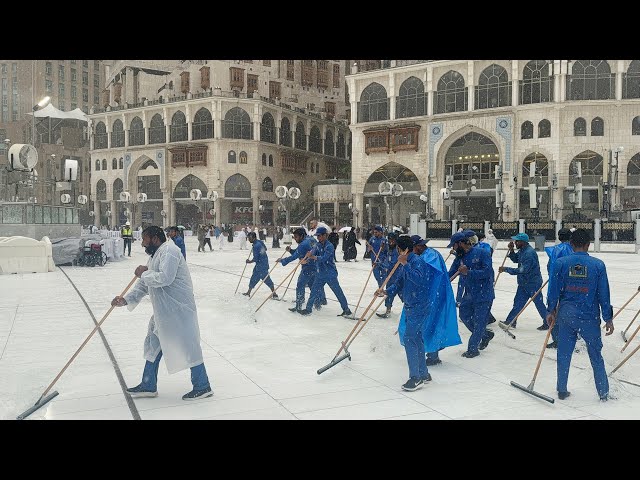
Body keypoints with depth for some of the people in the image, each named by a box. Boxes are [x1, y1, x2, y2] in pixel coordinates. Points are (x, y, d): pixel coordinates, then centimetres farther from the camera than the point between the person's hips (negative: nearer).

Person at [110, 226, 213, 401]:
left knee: (187, 346, -4)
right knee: (153, 345, 16)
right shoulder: (154, 256, 18)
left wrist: (144, 273, -11)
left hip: (178, 309, -11)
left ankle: (202, 387, 7)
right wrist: (125, 299, 3)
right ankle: (148, 386, 28)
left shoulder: (169, 250, -13)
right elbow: (143, 285, 17)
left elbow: (165, 278, -26)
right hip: (163, 311, 11)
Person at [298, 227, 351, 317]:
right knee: (314, 291, 8)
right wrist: (306, 259, -29)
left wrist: (313, 257, -40)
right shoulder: (318, 245, 6)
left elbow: (324, 258, -26)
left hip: (330, 274, -6)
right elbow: (312, 252, -9)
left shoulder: (329, 246, -15)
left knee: (338, 292, 1)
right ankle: (308, 309, 18)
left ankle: (346, 310, 11)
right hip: (320, 274, 6)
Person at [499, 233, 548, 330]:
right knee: (518, 302, 12)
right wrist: (511, 251, 0)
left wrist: (506, 269, -25)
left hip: (533, 284, -9)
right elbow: (515, 259, 20)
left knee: (539, 303, 2)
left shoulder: (530, 253, -25)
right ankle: (510, 321, 17)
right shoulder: (522, 251, 6)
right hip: (523, 283, 10)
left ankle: (547, 323, 15)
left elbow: (523, 270, -29)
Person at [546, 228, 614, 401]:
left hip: (566, 315, 1)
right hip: (590, 317, -1)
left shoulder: (560, 263, -6)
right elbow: (604, 294, -4)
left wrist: (551, 311, 11)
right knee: (596, 356, 12)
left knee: (564, 354, 11)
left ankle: (562, 390, 19)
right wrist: (608, 318, 4)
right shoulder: (598, 265, -7)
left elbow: (553, 290, -2)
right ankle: (604, 393, 21)